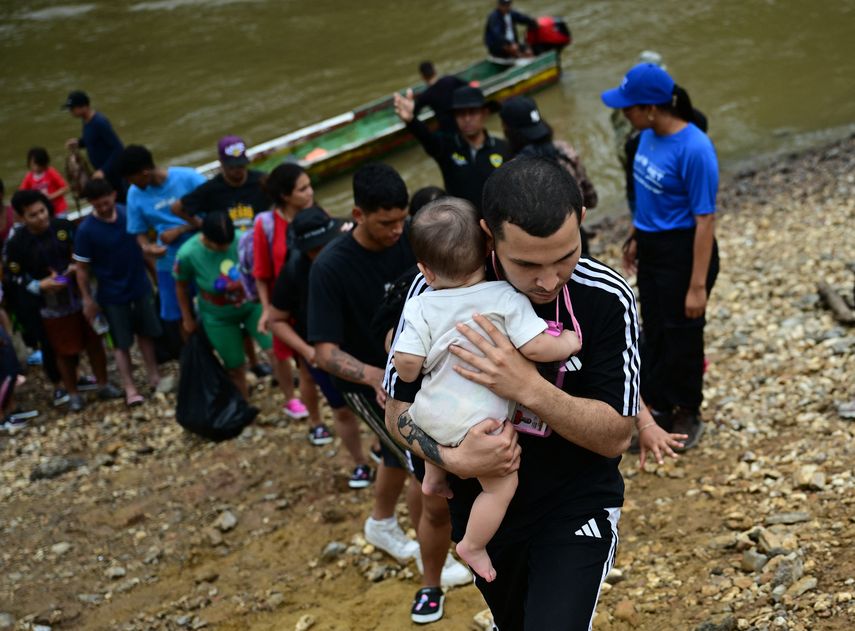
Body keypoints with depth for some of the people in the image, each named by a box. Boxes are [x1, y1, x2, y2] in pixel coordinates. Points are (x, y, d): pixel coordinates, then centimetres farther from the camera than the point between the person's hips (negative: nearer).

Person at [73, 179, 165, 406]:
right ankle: (129, 387, 16)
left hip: (141, 286, 3)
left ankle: (154, 376, 32)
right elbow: (82, 268, -11)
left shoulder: (128, 213, -9)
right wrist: (88, 300, -9)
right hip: (112, 295, -3)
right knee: (122, 343, 6)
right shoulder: (85, 231, -19)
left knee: (146, 334, 16)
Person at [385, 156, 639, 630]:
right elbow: (398, 410, -10)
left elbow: (616, 436, -19)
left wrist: (530, 388, -35)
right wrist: (453, 460, -30)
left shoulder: (607, 299, -22)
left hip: (576, 508, -2)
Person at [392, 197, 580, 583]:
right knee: (501, 486, 14)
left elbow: (406, 365, -10)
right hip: (478, 422, -5)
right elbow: (536, 348, -18)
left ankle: (433, 476, 48)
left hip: (430, 415, 5)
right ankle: (473, 547, 17)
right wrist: (568, 342, 1)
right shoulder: (506, 298, -11)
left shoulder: (421, 307, -4)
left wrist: (411, 373, 13)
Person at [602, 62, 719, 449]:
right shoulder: (648, 136, -3)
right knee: (654, 331, 19)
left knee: (682, 336, 9)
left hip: (683, 254, -7)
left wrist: (698, 285, -22)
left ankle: (688, 415, 31)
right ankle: (659, 410, 37)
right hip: (651, 250, 8)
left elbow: (705, 220, -23)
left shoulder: (694, 149, -26)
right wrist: (635, 239, 19)